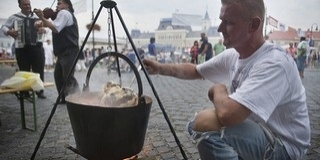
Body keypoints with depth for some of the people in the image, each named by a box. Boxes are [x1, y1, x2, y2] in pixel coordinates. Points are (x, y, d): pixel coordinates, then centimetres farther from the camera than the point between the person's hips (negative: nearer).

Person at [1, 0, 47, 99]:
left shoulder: (36, 17, 11)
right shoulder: (14, 17, 6)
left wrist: (43, 30, -5)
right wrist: (9, 32, -9)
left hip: (37, 47, 1)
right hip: (22, 48, -1)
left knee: (39, 70, 1)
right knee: (24, 71, 4)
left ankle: (40, 91, 11)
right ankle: (25, 93, 13)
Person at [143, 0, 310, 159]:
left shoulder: (274, 63, -29)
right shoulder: (232, 56, -2)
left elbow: (227, 114, -40)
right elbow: (195, 71, 11)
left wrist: (218, 89, -18)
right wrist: (160, 68, -1)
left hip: (284, 145, -8)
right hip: (256, 130, 8)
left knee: (205, 122, -28)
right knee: (195, 124, 11)